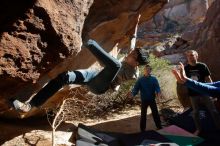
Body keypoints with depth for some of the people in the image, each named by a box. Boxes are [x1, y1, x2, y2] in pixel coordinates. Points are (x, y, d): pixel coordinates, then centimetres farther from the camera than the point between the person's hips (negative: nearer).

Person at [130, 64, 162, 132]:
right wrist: (132, 93, -31)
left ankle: (159, 128, 23)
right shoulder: (140, 80, -4)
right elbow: (136, 88, -10)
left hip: (152, 99, 1)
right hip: (144, 100, 0)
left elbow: (157, 87, -13)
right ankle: (142, 130, 19)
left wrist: (158, 92, -35)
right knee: (143, 115, 8)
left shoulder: (154, 79, -2)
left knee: (155, 113, 9)